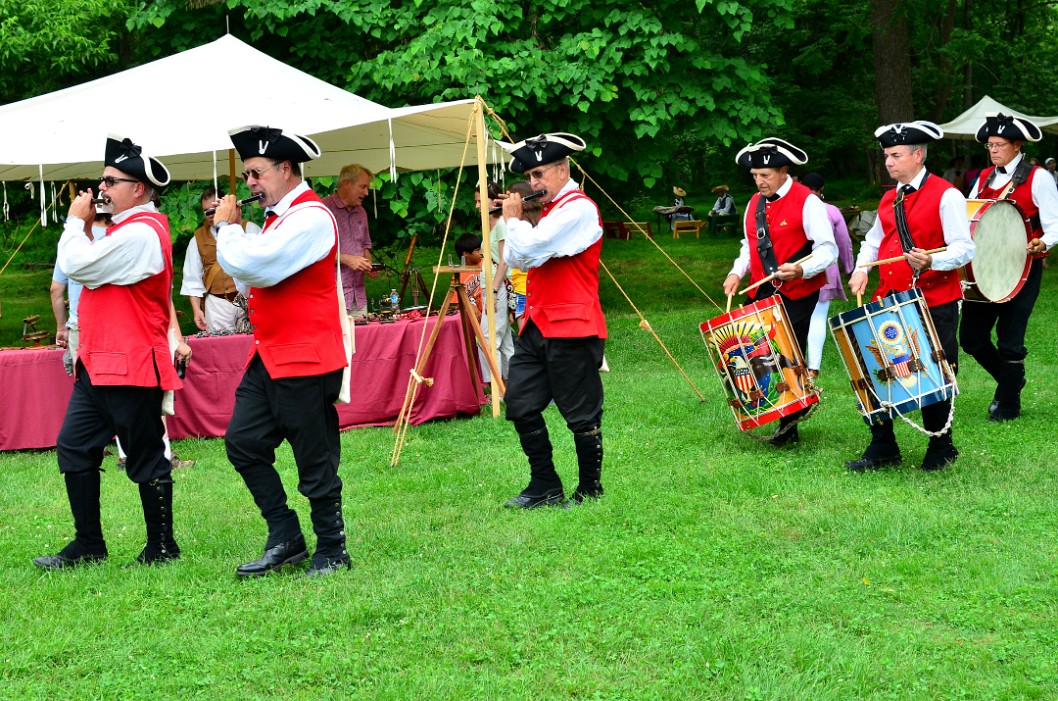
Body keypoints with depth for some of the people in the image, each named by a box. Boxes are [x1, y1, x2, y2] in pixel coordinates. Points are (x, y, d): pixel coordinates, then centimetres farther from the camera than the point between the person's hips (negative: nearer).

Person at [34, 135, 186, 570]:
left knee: (145, 460, -1)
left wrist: (77, 221, -5)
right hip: (98, 364, 10)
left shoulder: (140, 234, -16)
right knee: (74, 448, 9)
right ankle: (88, 546, 15)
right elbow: (86, 268, 19)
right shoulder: (126, 228, 18)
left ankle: (162, 548, 10)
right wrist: (84, 228, 9)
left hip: (131, 368, -10)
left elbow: (77, 266, -19)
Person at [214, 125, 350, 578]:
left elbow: (252, 266, -24)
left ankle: (332, 551, 12)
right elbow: (251, 281, 19)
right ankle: (285, 539, 14)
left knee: (315, 463, -1)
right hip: (268, 357, 10)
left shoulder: (310, 217, -15)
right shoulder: (278, 217, 16)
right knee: (243, 442, 5)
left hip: (305, 360, -10)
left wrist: (226, 227, -7)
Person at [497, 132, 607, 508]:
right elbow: (516, 258, 19)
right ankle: (545, 487, 16)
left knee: (581, 416, 1)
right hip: (537, 326, 10)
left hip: (571, 330, -10)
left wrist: (513, 219, -4)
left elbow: (530, 250, -21)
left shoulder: (579, 209, -13)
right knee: (520, 406, 7)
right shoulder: (550, 209, 18)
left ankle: (590, 490, 13)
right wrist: (515, 221, 6)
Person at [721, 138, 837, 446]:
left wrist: (801, 269, -29)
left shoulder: (807, 202, -9)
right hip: (763, 292, 6)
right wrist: (737, 272, 2)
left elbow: (827, 249, -12)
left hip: (798, 293, -6)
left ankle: (789, 427, 7)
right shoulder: (754, 203, 12)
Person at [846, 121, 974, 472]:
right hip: (891, 300, 6)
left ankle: (941, 448, 20)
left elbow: (963, 249, -13)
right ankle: (882, 449, 12)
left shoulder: (946, 196, -8)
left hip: (935, 302, -6)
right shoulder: (889, 199, 14)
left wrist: (931, 262, -30)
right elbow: (874, 240, 24)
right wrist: (861, 269, 5)